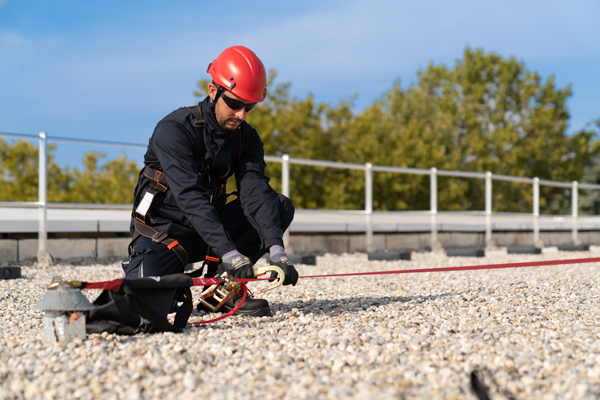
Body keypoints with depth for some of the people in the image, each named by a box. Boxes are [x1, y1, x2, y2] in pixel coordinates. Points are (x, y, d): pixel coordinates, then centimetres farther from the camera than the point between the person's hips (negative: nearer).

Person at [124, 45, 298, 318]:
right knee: (148, 305, -30)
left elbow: (255, 193, -15)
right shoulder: (174, 130, -21)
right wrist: (228, 253, -41)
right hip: (164, 231, -6)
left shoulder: (246, 138, -2)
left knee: (281, 206, -12)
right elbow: (191, 198, -31)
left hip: (210, 226, 6)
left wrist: (276, 249, -32)